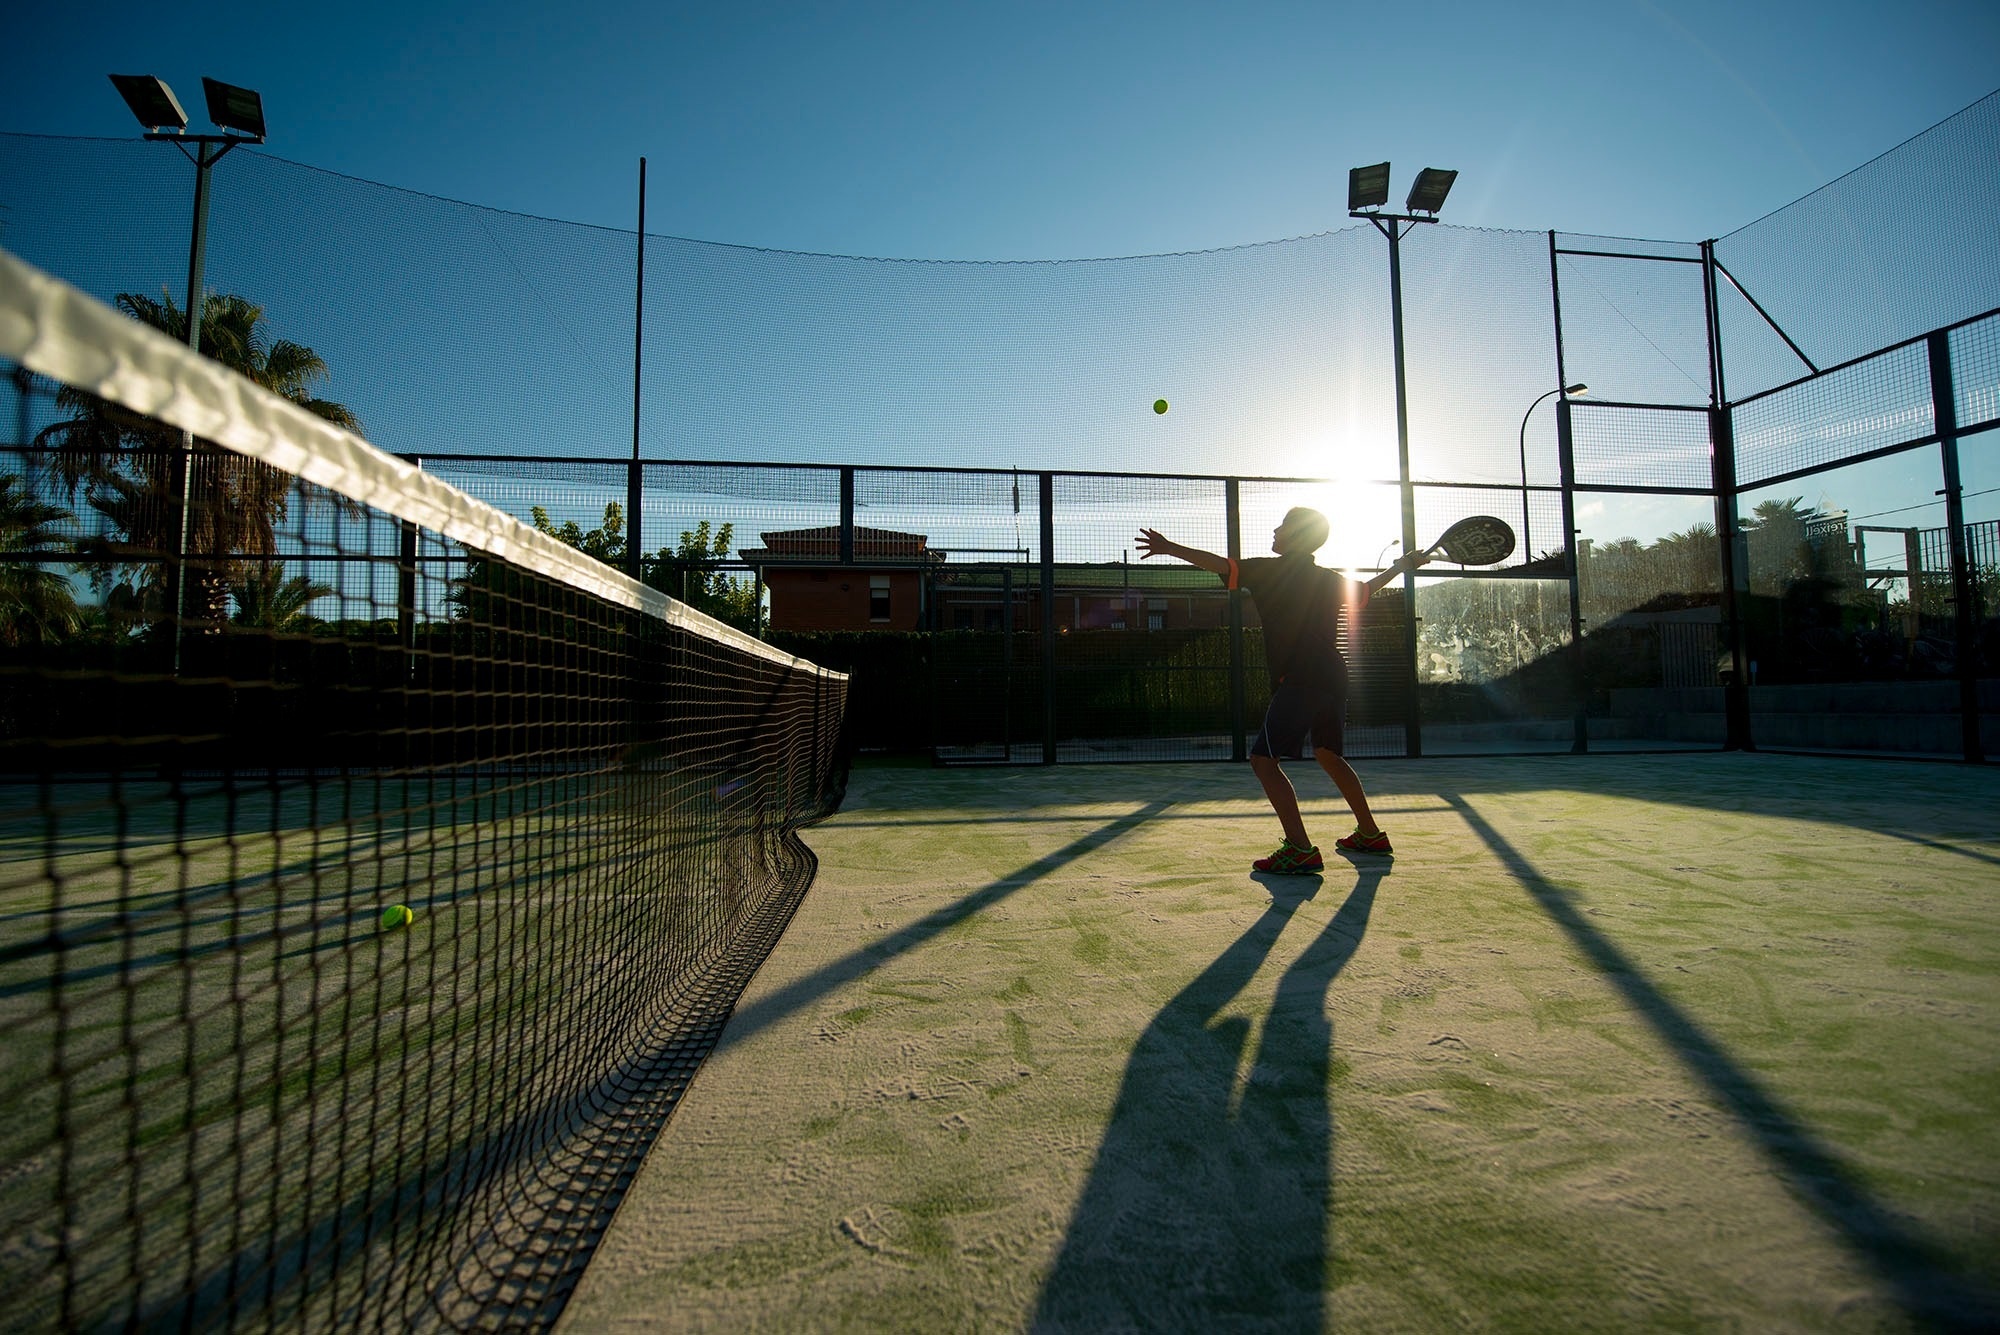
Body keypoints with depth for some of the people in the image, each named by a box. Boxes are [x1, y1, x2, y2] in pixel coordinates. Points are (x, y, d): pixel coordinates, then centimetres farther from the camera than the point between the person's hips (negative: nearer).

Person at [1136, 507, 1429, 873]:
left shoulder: (1270, 570, -5)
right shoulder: (1330, 579, 14)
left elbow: (1219, 564, -12)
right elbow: (1367, 589, 32)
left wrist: (1169, 548, -5)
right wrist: (1404, 564, 50)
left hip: (1298, 682, -8)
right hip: (1333, 679, 9)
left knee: (1264, 759, -8)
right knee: (1328, 755, 26)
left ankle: (1300, 850, -17)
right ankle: (1370, 834, 35)